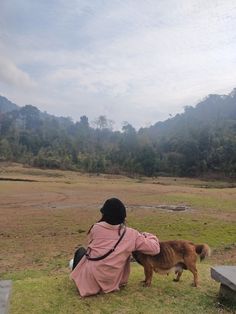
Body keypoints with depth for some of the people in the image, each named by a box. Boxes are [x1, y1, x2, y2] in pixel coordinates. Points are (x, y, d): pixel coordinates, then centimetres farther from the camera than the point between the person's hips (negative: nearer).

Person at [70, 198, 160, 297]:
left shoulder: (96, 228, -11)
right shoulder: (131, 234, -11)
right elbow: (155, 248, -8)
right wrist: (147, 236, 11)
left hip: (89, 281, -2)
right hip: (111, 284, 2)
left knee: (81, 250, 24)